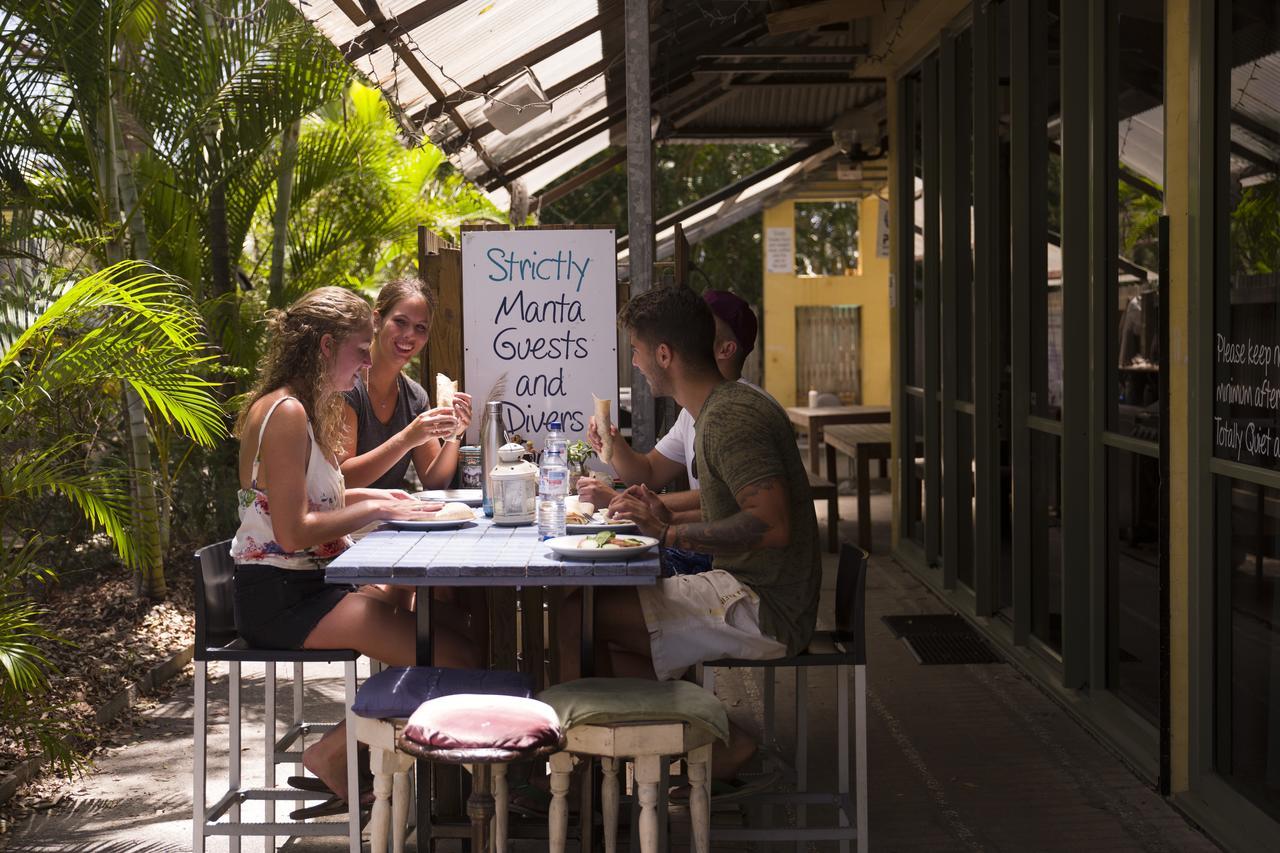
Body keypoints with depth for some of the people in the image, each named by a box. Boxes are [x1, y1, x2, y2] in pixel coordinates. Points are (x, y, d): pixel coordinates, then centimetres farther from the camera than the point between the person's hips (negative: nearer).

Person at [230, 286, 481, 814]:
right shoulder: (286, 413, -17)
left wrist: (368, 497, 8)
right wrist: (375, 509, -14)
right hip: (280, 597, -11)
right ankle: (335, 752, -2)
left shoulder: (302, 409, 16)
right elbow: (293, 532, -22)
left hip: (308, 585, 11)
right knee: (453, 657, -20)